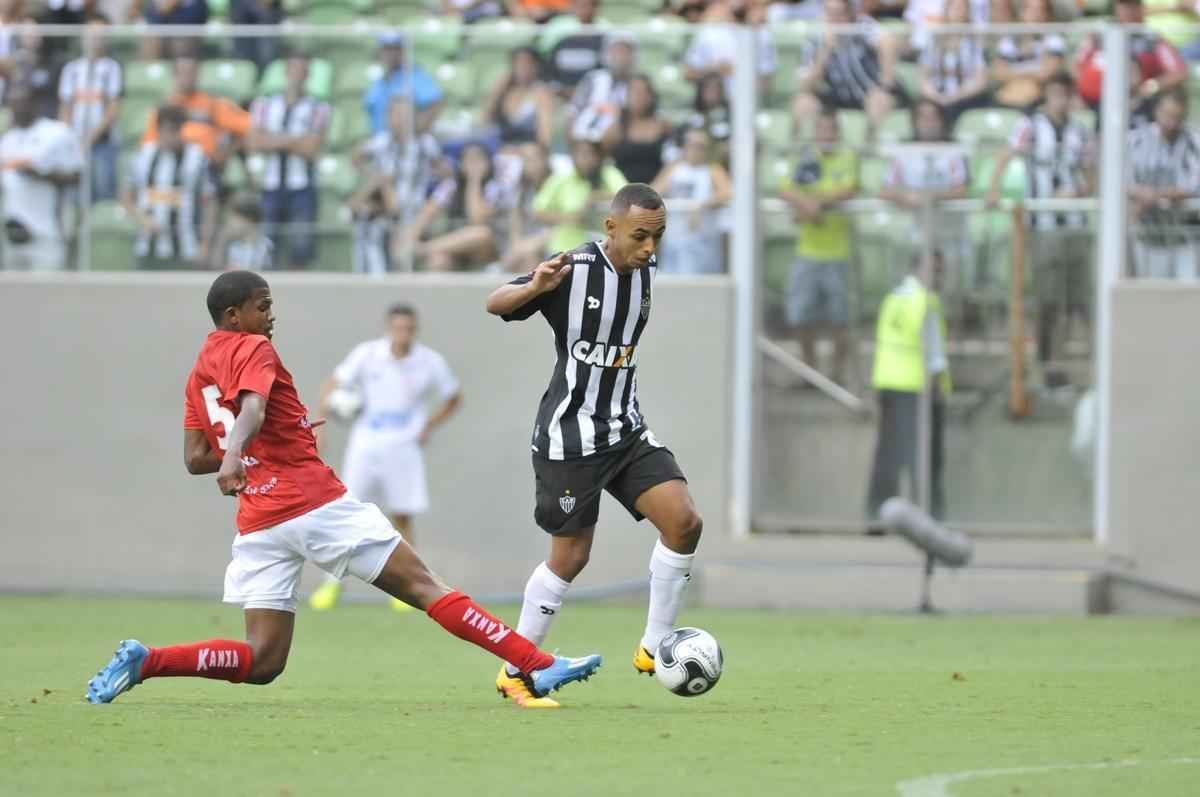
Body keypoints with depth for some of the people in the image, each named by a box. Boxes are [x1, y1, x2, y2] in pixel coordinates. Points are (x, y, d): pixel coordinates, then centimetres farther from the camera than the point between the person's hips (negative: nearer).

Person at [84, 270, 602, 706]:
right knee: (423, 586, -5)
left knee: (262, 662, 6)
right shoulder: (253, 350, -4)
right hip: (316, 504, -7)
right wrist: (235, 456, -43)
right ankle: (536, 667, -8)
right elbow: (251, 410, -25)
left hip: (258, 525, 7)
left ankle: (142, 661, -12)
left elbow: (195, 459, 19)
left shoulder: (200, 369, 18)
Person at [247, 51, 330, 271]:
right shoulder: (264, 105, 12)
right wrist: (293, 140, -7)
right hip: (271, 187, 3)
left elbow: (312, 148, -8)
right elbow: (254, 142, -2)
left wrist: (273, 140, -3)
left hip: (302, 189, -3)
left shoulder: (317, 109, 2)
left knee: (301, 248, -8)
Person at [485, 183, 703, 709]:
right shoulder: (574, 271, -15)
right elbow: (495, 305, -19)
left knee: (684, 522, -10)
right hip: (571, 434, -6)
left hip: (626, 429, 6)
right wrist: (535, 288, -40)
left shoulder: (646, 272, 6)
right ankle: (515, 671, 13)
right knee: (571, 556, -3)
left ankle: (653, 649, 3)